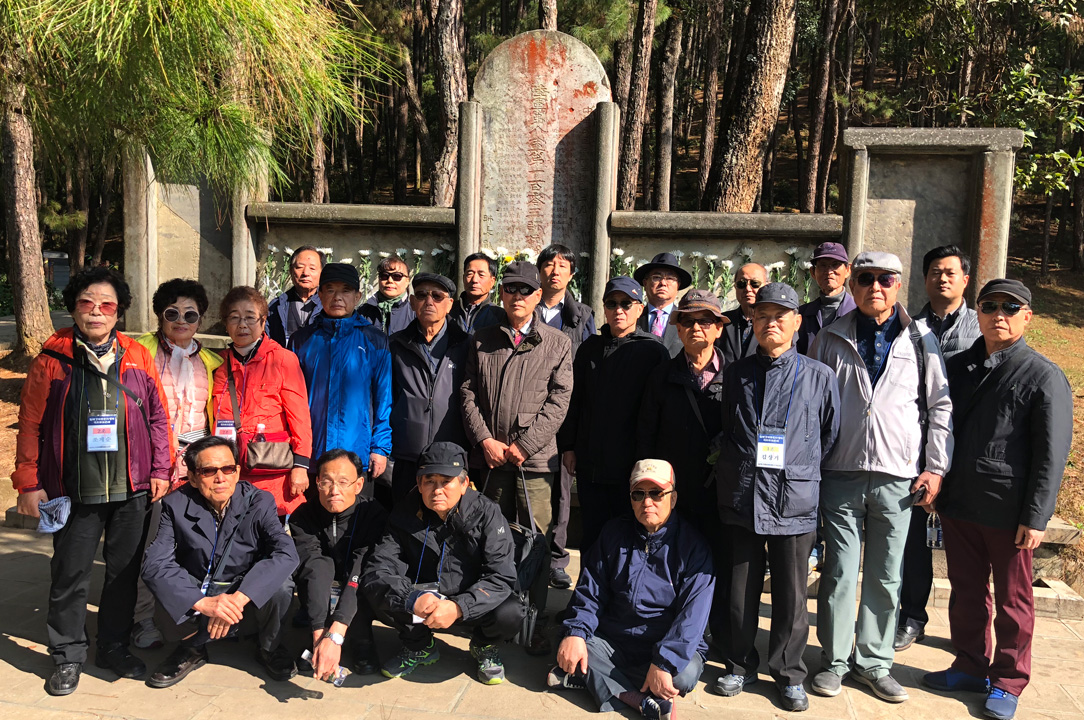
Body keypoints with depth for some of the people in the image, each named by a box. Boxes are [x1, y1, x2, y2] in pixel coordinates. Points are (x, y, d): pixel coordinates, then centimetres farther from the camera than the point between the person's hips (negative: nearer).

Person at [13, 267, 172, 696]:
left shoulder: (137, 358, 4)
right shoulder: (51, 360, -1)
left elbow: (158, 416, 7)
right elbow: (30, 425, 1)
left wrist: (160, 469, 2)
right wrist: (29, 483, -3)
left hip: (132, 488, 2)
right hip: (74, 491, -2)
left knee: (124, 570, 11)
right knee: (70, 574, 7)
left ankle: (114, 647, 28)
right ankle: (67, 656, 24)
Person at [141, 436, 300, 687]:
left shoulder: (259, 502, -16)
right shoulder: (177, 505, -14)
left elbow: (287, 554, -31)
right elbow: (154, 562, -25)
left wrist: (238, 599, -43)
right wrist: (203, 602, -40)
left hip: (249, 592, -1)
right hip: (197, 591, 1)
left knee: (281, 583, -31)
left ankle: (269, 647, 1)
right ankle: (192, 647, 0)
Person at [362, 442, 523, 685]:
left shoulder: (486, 513, -15)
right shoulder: (405, 513, -9)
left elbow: (501, 577, -21)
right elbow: (378, 569, -16)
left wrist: (458, 607, -37)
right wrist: (412, 599, -36)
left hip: (469, 603, -2)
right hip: (423, 601, 2)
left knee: (510, 614, -32)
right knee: (377, 592, -24)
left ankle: (484, 647, 7)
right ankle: (420, 647, 6)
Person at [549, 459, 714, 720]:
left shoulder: (692, 545, -8)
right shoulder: (614, 533, 5)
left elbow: (692, 612, -17)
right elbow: (590, 590, 4)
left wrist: (664, 663, -29)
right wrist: (575, 632, -15)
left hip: (671, 646, -3)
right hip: (613, 642, 3)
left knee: (684, 675, -33)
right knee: (574, 644, -25)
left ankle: (590, 677, -21)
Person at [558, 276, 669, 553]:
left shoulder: (654, 351, -3)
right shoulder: (591, 348, 10)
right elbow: (573, 400, 12)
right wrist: (567, 447, 6)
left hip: (632, 467, -4)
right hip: (589, 464, 4)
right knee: (592, 536, 13)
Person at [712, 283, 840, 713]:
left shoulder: (819, 376, 2)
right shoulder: (737, 374, 9)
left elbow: (830, 436, 10)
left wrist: (801, 469, 8)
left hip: (794, 501, -2)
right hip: (741, 498, 2)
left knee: (791, 596, 7)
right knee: (740, 590, 11)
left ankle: (789, 675, 24)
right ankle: (740, 666, 28)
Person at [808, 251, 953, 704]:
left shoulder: (920, 341, 6)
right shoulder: (830, 340, 5)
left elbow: (940, 407, 7)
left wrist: (936, 467, 2)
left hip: (897, 478, 1)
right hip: (841, 475, 0)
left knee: (886, 577, 9)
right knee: (839, 573, 4)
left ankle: (874, 662, 23)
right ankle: (835, 660, 18)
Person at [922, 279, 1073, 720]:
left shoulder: (1044, 377, -7)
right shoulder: (957, 367, 8)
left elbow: (1051, 455, -10)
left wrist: (1035, 517, -14)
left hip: (1009, 513, -5)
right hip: (958, 503, 5)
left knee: (1013, 600, 10)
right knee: (966, 591, 16)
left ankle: (1008, 682, 25)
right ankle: (971, 667, 32)